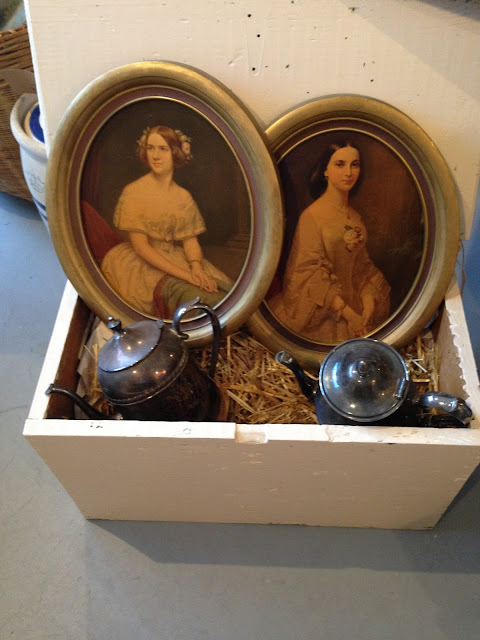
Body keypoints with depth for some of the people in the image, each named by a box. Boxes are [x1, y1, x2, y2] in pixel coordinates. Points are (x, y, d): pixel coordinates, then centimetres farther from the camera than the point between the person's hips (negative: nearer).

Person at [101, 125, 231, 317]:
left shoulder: (183, 197, 8)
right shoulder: (133, 192, -7)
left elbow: (190, 240, 5)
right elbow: (140, 246, -14)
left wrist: (196, 266, -19)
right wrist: (185, 274, -21)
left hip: (176, 259, 5)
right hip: (141, 263, -4)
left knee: (221, 287, -21)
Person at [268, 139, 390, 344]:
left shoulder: (355, 217, 7)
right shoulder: (312, 216, -12)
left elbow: (362, 267, 7)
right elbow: (311, 273, -16)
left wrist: (368, 308, -8)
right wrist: (349, 314, -17)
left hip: (352, 306, 6)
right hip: (323, 314, -5)